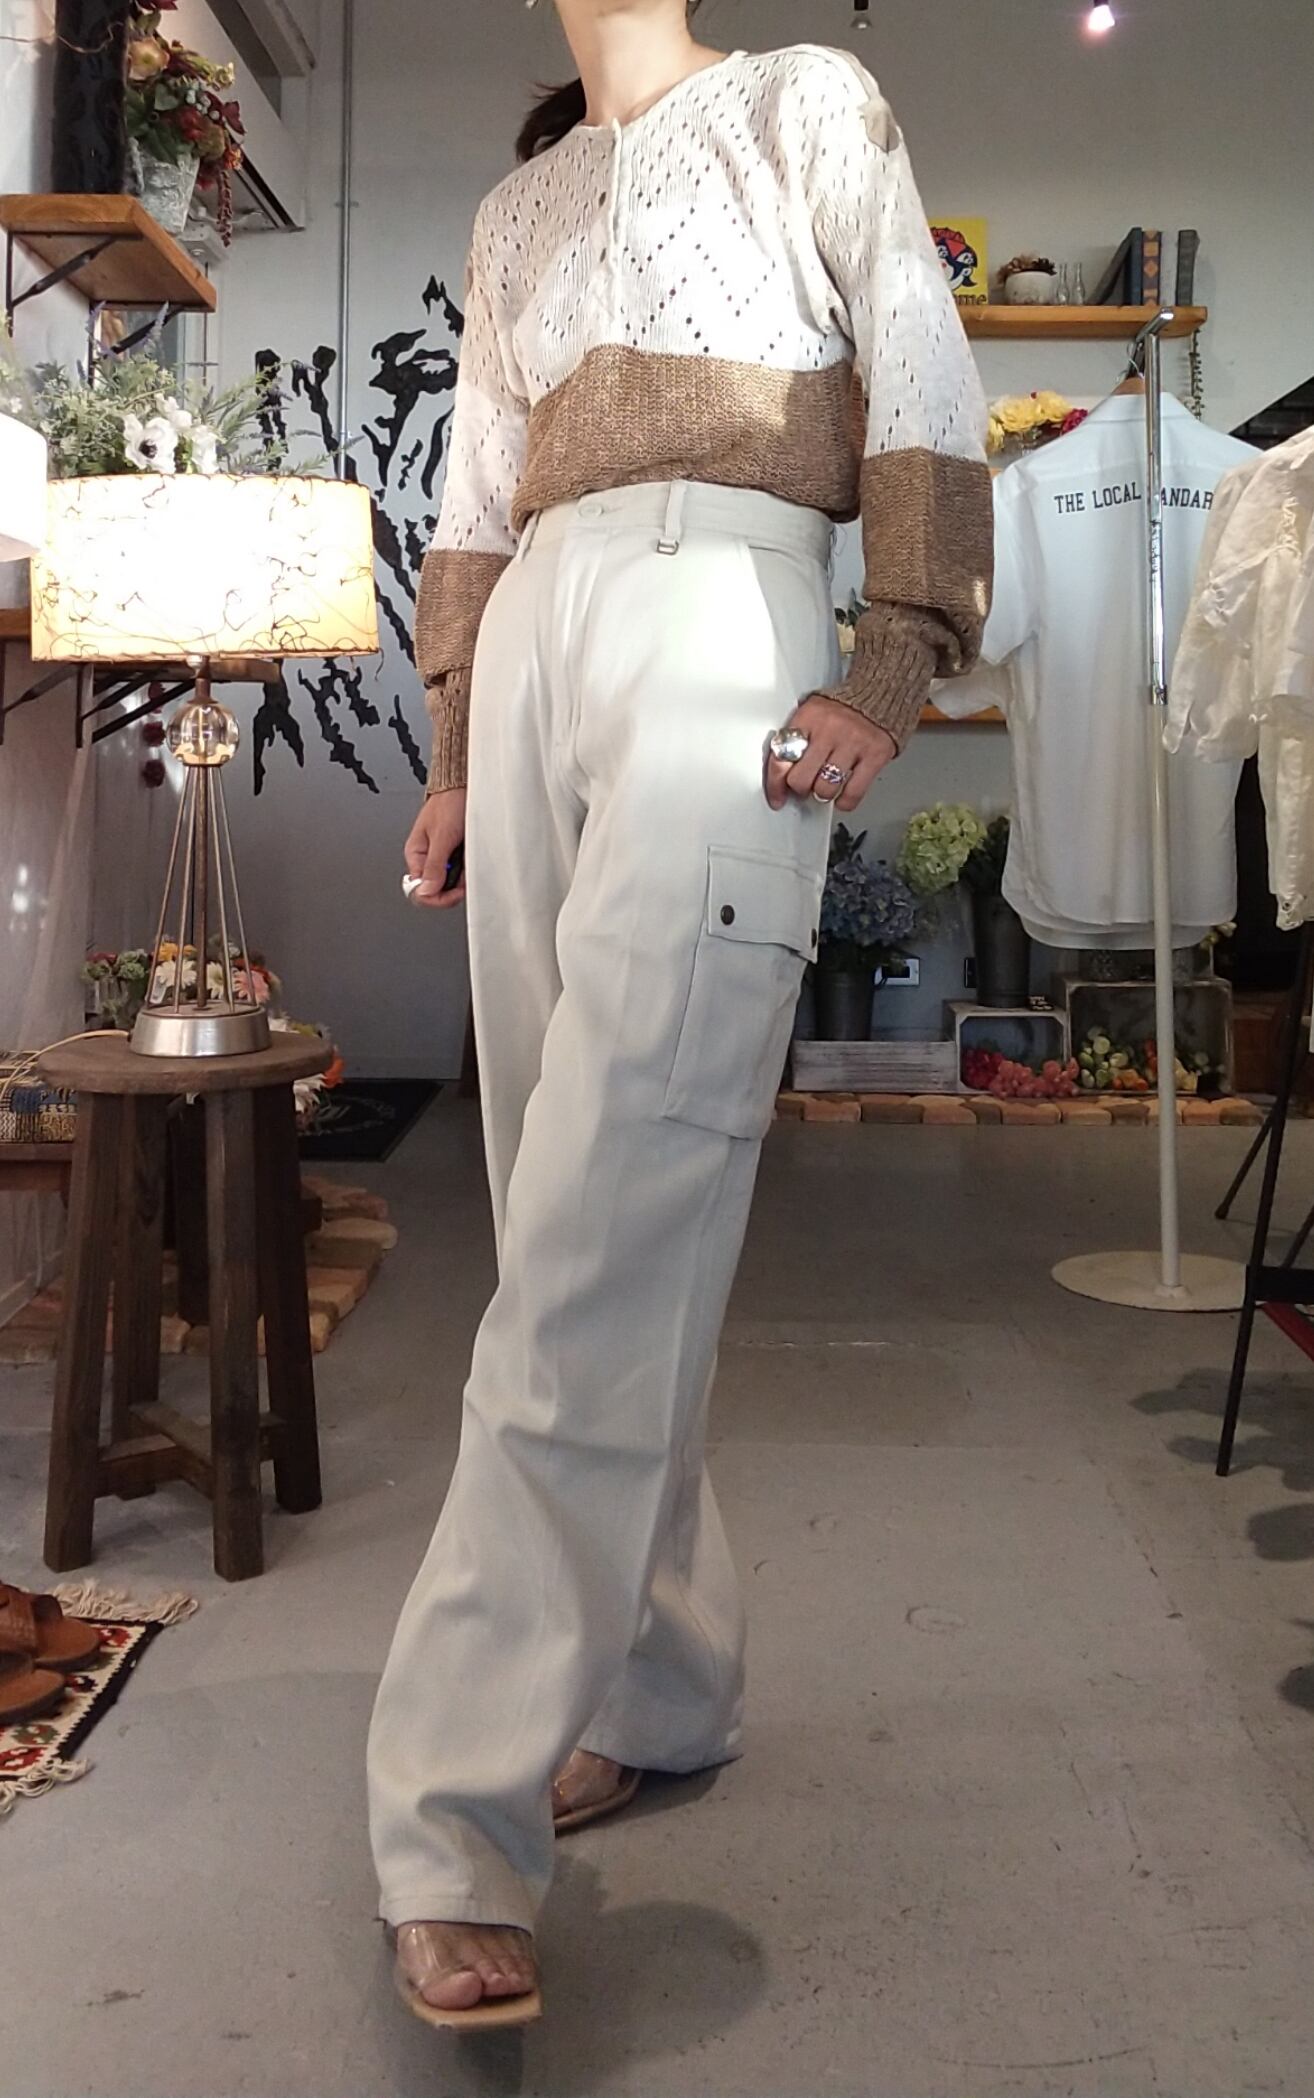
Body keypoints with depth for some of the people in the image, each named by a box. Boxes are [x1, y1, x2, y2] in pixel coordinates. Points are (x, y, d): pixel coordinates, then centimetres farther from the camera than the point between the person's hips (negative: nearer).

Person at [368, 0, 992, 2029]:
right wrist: (457, 761, 16)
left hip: (721, 623, -6)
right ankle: (658, 1685, 13)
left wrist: (898, 664, -10)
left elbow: (923, 389, 4)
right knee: (580, 1208, 2)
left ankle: (461, 1812, -18)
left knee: (610, 1215, -17)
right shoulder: (518, 207, 29)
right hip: (537, 645, 6)